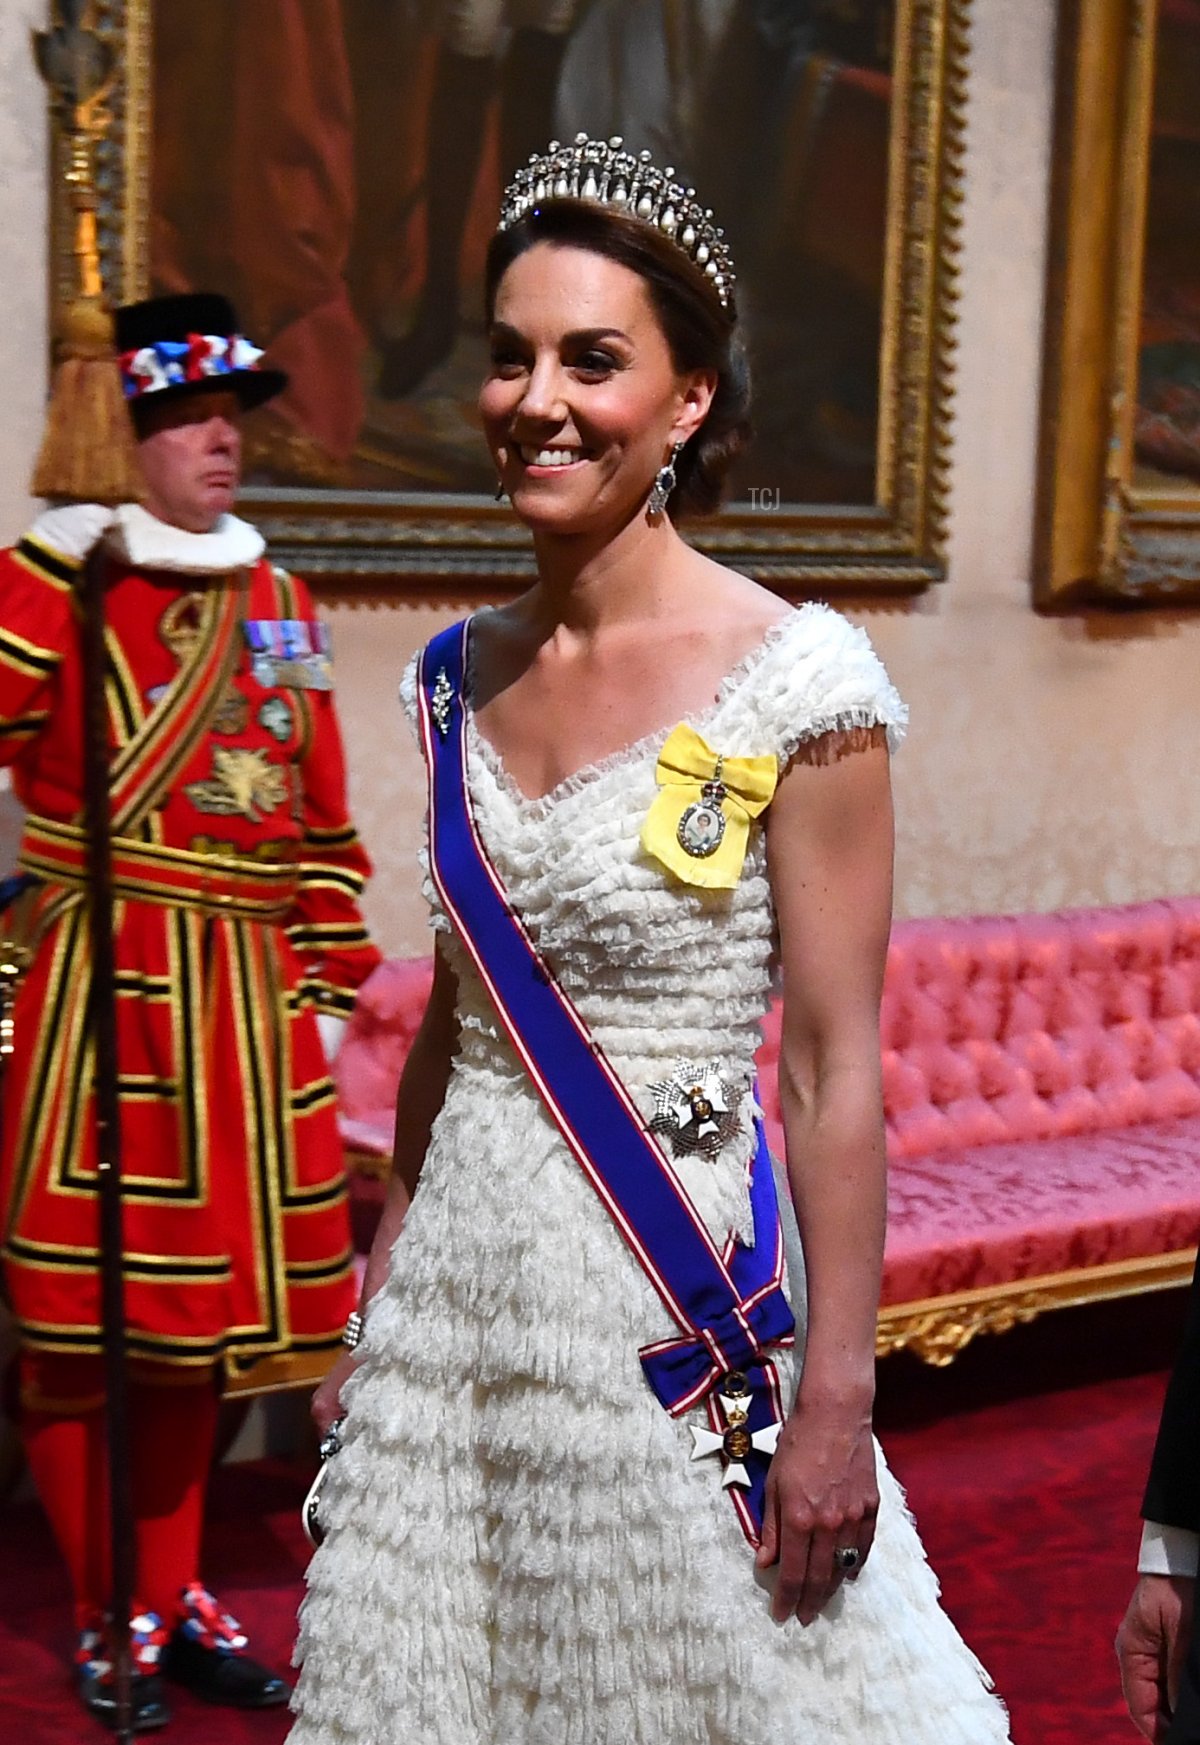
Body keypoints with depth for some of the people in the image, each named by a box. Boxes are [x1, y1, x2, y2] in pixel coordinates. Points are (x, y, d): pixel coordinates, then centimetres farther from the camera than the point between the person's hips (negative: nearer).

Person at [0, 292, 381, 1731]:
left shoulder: (276, 599, 14)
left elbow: (321, 813, 16)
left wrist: (327, 979, 14)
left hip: (246, 998, 6)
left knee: (206, 1298, 12)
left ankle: (178, 1597, 27)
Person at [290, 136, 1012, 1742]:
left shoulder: (794, 681, -13)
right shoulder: (463, 676, 5)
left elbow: (837, 1070, -13)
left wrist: (834, 1401, -14)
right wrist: (375, 1303, 15)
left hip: (681, 1304, -5)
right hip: (465, 1280, 6)